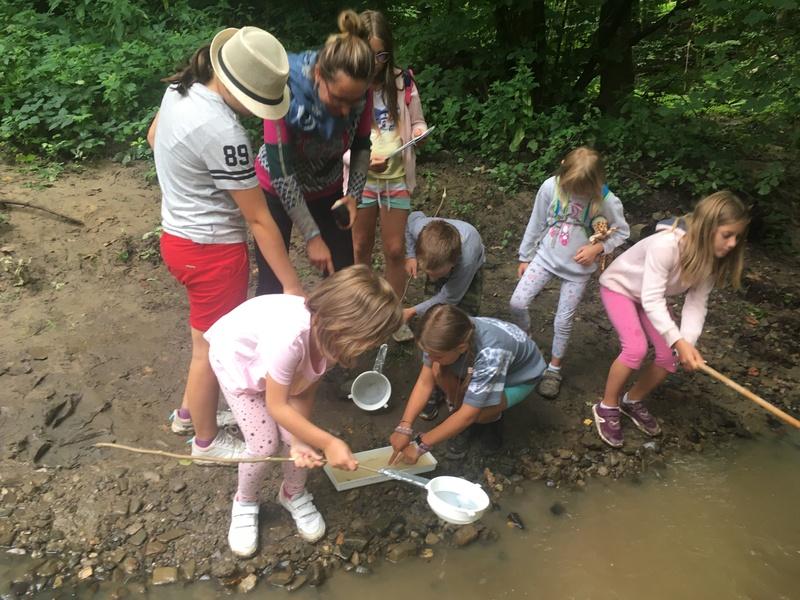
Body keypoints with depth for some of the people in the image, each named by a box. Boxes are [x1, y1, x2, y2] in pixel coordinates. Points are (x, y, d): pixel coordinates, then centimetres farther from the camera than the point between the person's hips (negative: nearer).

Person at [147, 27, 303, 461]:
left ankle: (190, 411, 45)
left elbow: (153, 137, 19)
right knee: (213, 347, 10)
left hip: (179, 235, 9)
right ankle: (207, 439, 33)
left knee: (209, 335, 25)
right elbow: (258, 219, -24)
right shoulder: (223, 133, -28)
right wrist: (292, 286, -16)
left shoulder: (182, 87, -1)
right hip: (210, 251, -9)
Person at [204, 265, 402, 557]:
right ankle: (245, 503, 22)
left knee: (296, 436, -5)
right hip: (237, 359, -4)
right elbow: (277, 406, -32)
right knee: (264, 444, -9)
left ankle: (293, 494, 26)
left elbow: (305, 391, -15)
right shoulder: (288, 337, -46)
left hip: (279, 365, 5)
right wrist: (328, 442, -31)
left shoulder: (329, 333, -26)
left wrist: (300, 440, -26)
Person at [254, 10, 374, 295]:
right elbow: (280, 171, -31)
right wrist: (312, 236, -30)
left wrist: (353, 195, -19)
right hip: (276, 189, -3)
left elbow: (361, 148, -3)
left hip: (326, 189, 4)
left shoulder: (359, 94, -21)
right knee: (273, 282, -1)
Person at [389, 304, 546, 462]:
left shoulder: (490, 354, -44)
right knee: (438, 370, -23)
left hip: (520, 374, -5)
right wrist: (404, 427, -28)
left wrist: (420, 444, -31)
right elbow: (425, 381, -21)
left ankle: (493, 417, 5)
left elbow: (468, 414, -36)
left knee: (477, 412, -32)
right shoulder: (447, 337, -29)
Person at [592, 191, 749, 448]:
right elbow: (651, 300, -40)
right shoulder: (666, 245, -38)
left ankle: (633, 401, 21)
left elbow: (696, 304, -18)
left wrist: (688, 343, -33)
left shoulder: (711, 258, -16)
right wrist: (679, 341, -45)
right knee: (636, 348, -25)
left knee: (669, 356, -5)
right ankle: (607, 407, -3)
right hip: (619, 286, -7)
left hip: (651, 295, 7)